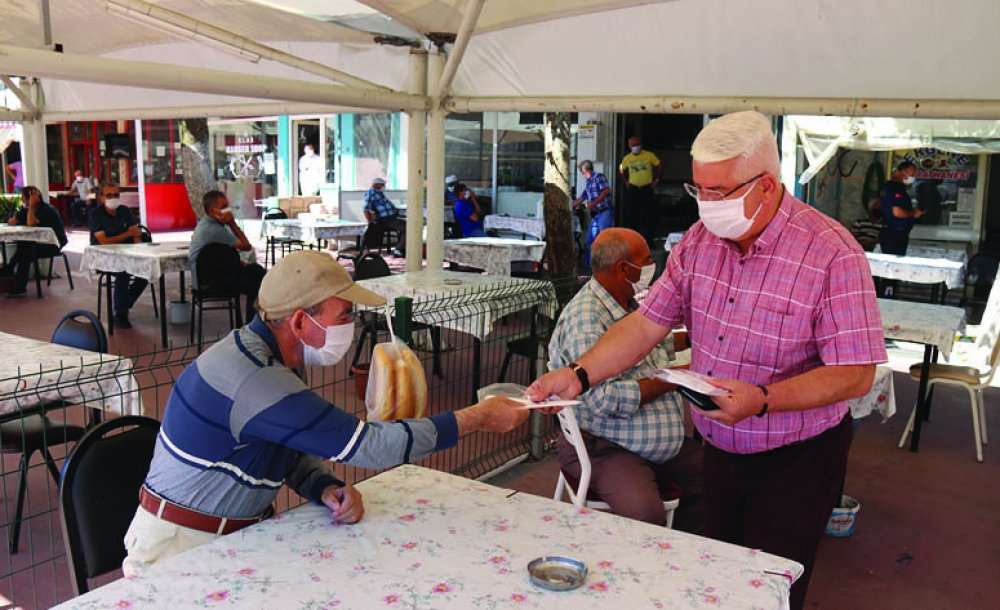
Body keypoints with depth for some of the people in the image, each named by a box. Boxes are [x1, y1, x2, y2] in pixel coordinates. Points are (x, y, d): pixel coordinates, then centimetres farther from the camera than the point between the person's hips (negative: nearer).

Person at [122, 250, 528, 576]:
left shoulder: (264, 355, 1)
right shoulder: (254, 380, -30)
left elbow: (297, 451, 9)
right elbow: (371, 445, -29)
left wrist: (328, 489, -13)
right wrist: (476, 418, -21)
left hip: (232, 534, 8)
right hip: (181, 551, -8)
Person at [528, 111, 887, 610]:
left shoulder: (832, 255, -21)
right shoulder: (701, 240, -3)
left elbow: (855, 375, -21)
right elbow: (647, 323, 0)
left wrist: (762, 400, -34)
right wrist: (579, 375, -11)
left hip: (795, 462, -5)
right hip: (719, 451, 6)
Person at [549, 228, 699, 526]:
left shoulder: (631, 306, 12)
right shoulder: (585, 318, -19)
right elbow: (602, 400, -28)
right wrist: (670, 380, -18)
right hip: (605, 449, -9)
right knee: (646, 514, -33)